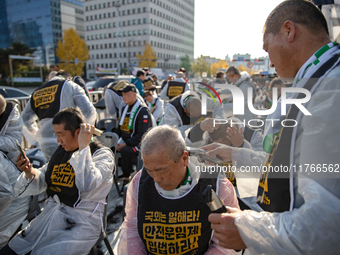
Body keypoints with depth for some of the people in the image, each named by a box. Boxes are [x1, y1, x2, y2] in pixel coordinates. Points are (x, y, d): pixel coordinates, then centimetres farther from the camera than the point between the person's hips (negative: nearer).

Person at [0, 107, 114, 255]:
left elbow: (87, 184, -29)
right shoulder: (61, 151, 10)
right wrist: (30, 173, -5)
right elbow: (41, 184, 17)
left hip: (81, 223, -6)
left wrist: (83, 146, -23)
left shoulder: (102, 154, -11)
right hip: (51, 213, 7)